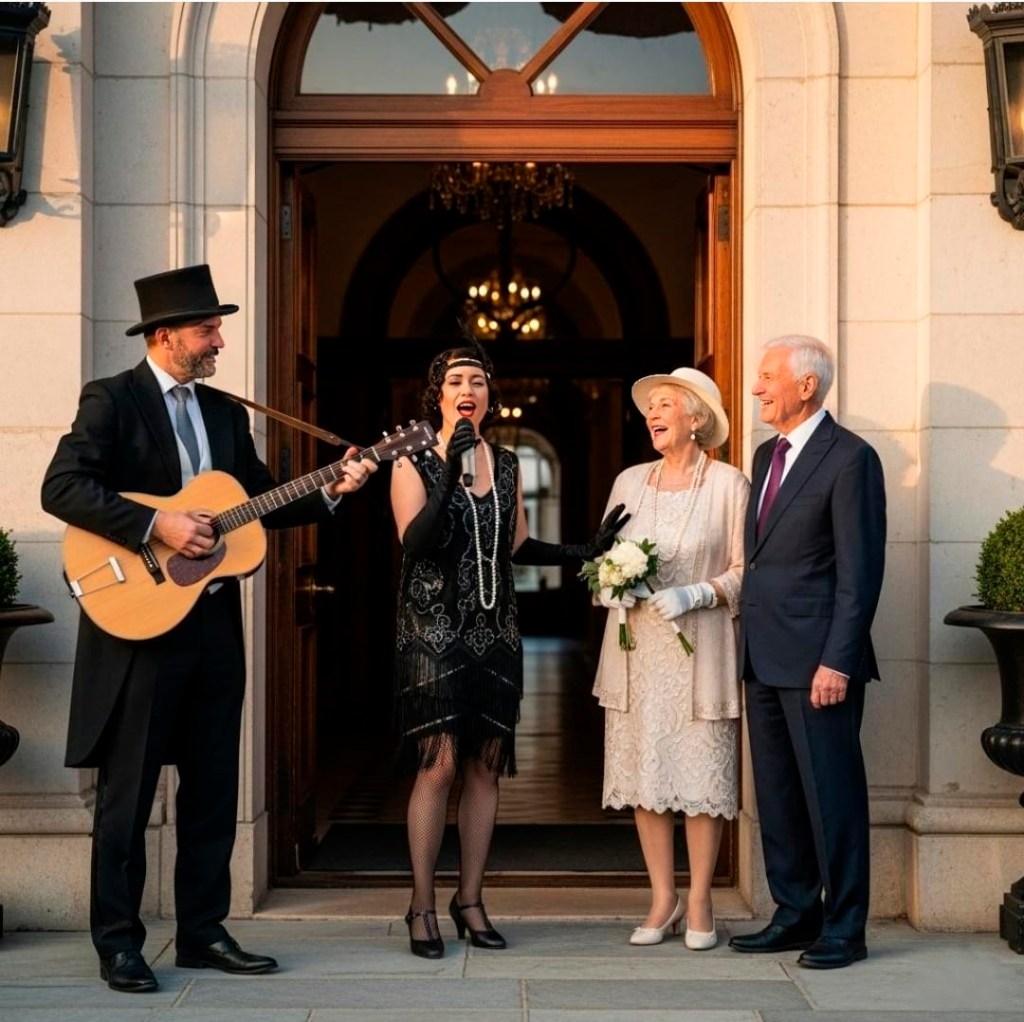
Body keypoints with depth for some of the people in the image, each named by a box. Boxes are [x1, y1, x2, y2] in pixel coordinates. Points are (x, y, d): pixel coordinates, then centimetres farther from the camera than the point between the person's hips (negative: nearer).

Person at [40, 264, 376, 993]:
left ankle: (203, 932, 20)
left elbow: (260, 498, 16)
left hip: (214, 620, 7)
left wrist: (329, 492, 1)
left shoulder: (225, 411, 14)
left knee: (213, 789, 10)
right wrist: (156, 525, -24)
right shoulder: (113, 400, -6)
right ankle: (119, 943, 12)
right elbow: (62, 488, -17)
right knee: (128, 791, 2)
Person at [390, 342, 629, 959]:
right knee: (438, 764, -9)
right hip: (434, 630, -5)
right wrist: (451, 474, -23)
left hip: (495, 630, 5)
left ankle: (470, 899, 16)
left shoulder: (506, 465, 12)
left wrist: (587, 550, 9)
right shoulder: (415, 463, -2)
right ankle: (423, 906, 2)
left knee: (486, 766, 6)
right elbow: (415, 544, -16)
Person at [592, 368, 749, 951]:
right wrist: (615, 586, -5)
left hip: (700, 648, -4)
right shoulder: (630, 482, 11)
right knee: (644, 771, 4)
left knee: (702, 773, -1)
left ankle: (700, 903, 11)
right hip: (636, 647, 4)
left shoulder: (729, 485, -2)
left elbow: (747, 570, -3)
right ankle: (664, 898, 16)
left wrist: (695, 595, -16)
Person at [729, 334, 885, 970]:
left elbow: (860, 571, -14)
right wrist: (750, 637, 11)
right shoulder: (767, 454, 15)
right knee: (777, 795, 13)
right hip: (765, 657, 8)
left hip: (816, 660, -8)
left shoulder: (850, 459, -10)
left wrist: (837, 661, -18)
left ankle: (844, 929, 10)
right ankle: (795, 915, 24)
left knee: (832, 794, 0)